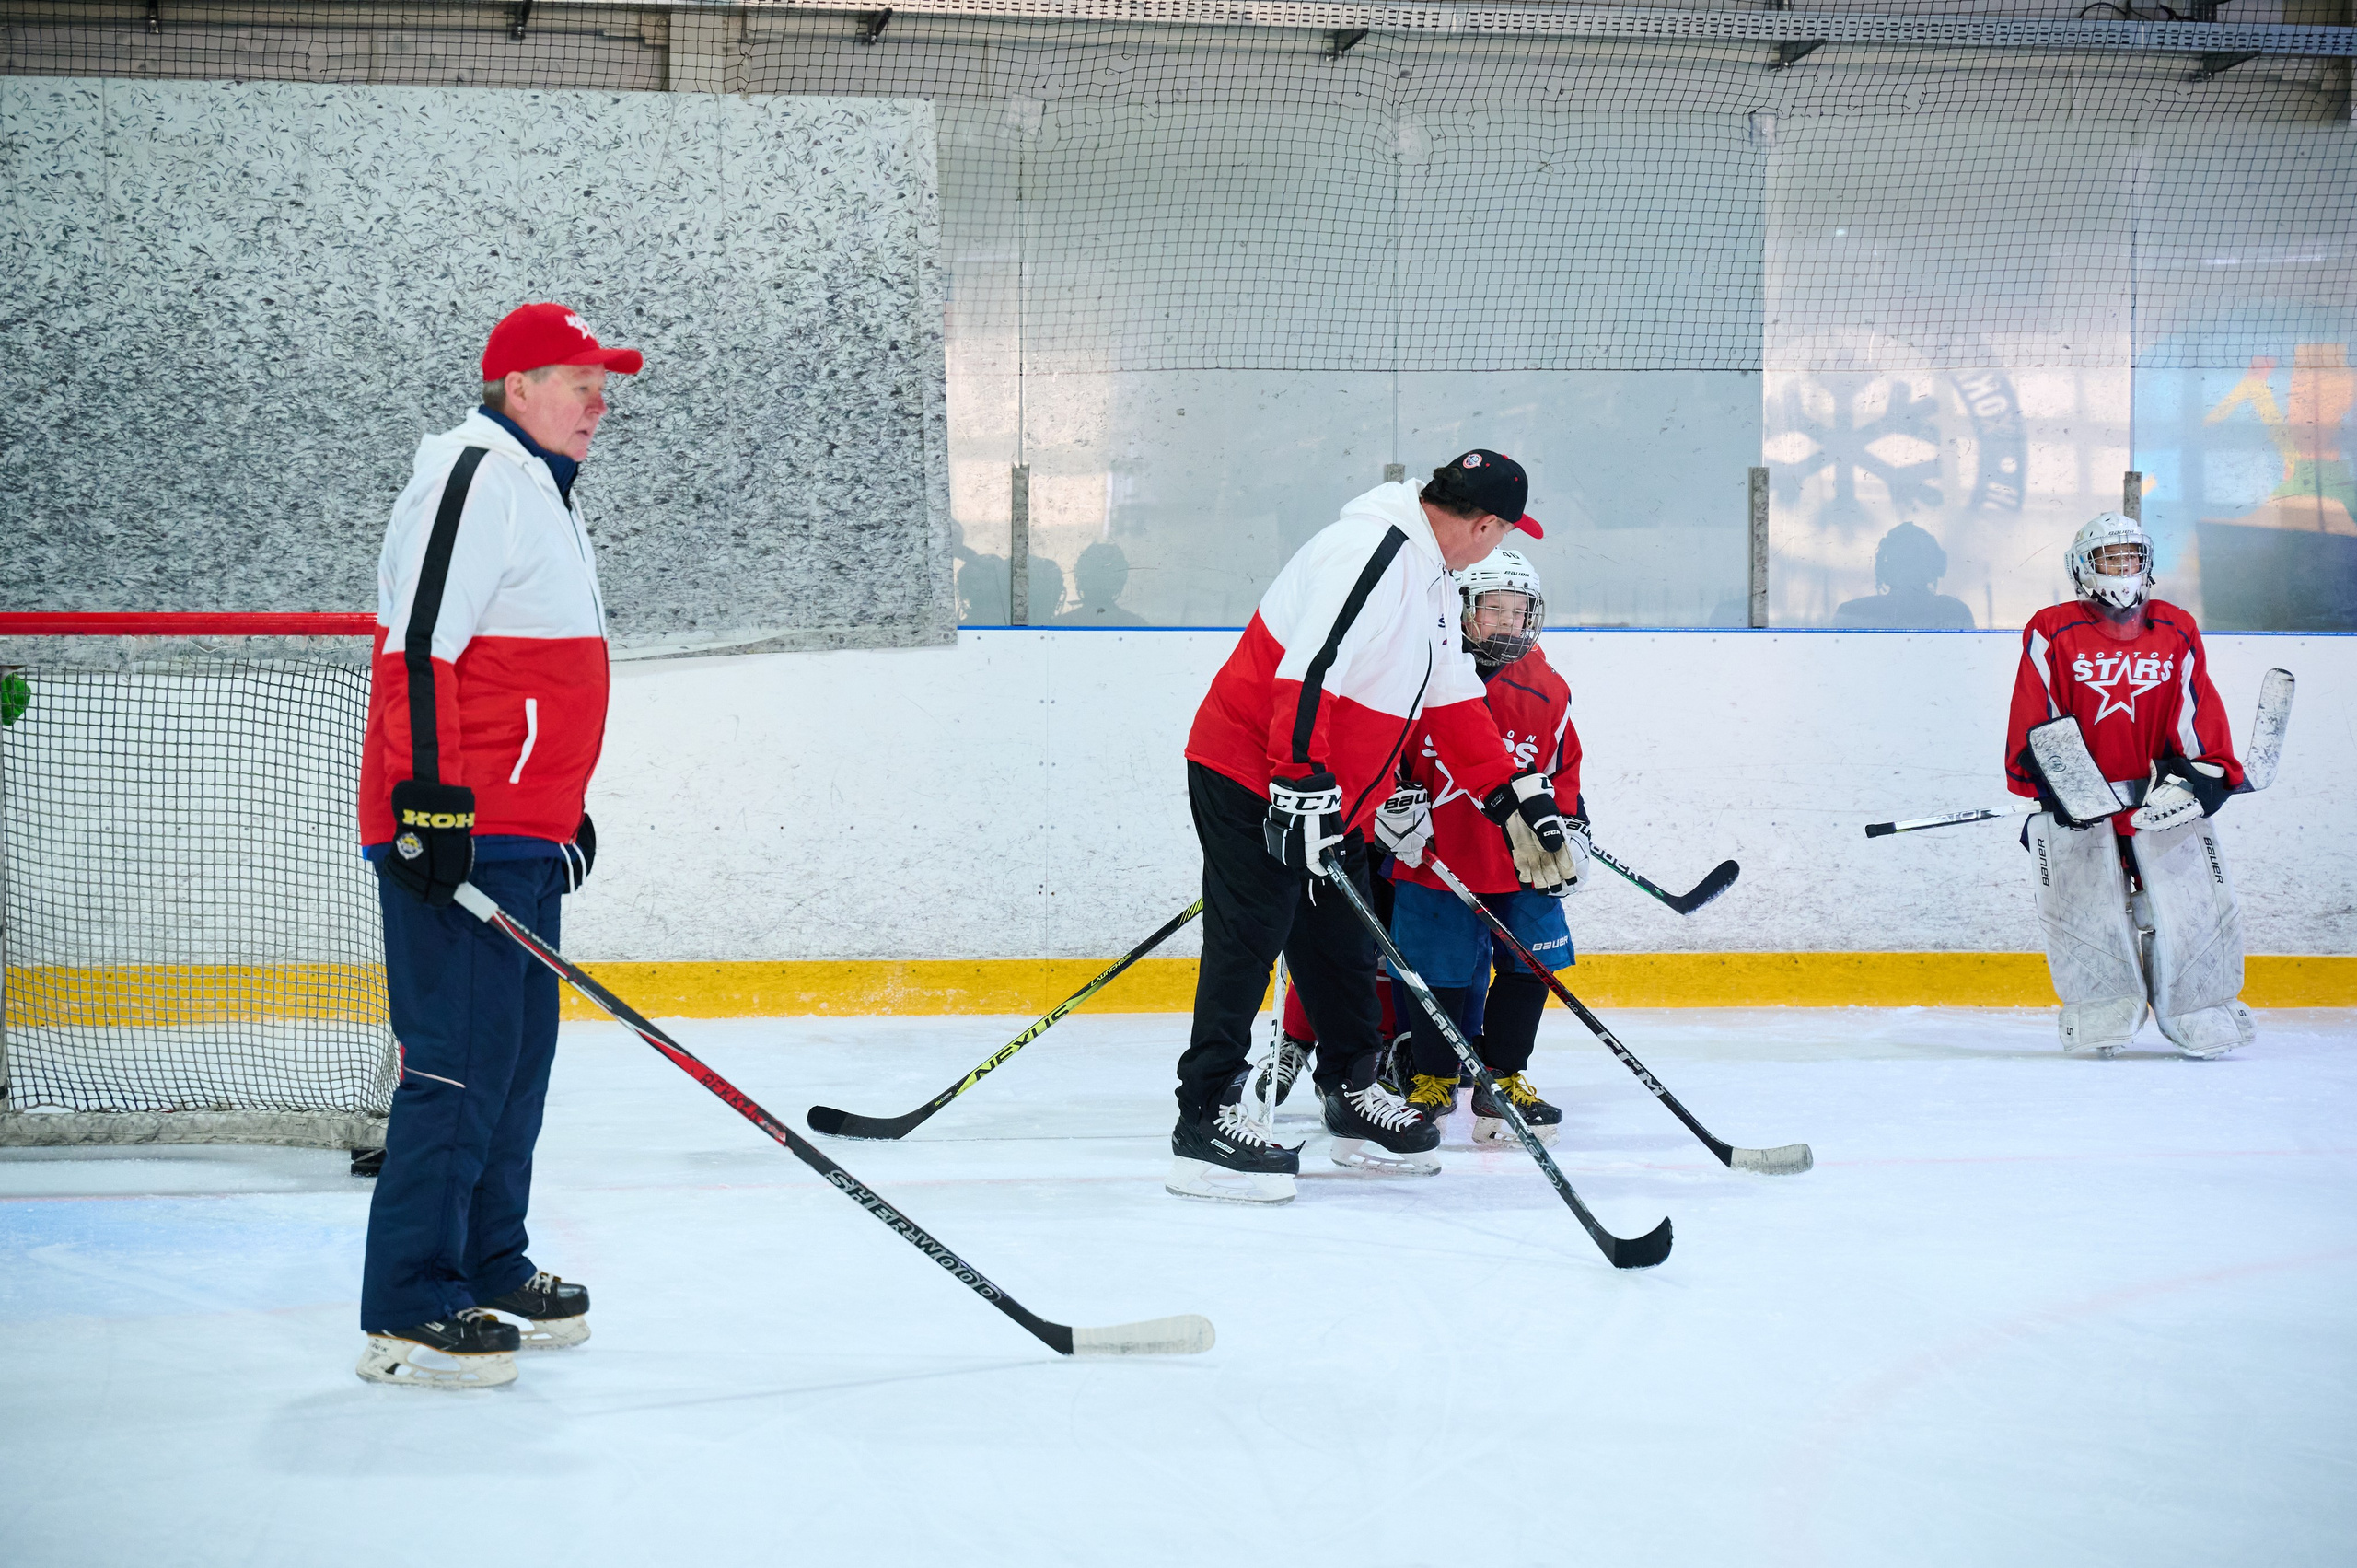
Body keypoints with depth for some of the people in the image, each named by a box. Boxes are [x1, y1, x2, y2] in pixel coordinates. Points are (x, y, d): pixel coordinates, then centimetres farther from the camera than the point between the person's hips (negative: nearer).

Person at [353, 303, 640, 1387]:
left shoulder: (541, 493, 22)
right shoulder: (473, 479, -12)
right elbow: (420, 644, -20)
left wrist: (564, 809, 30)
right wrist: (432, 800, -25)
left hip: (520, 834, 11)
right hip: (454, 833, -11)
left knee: (521, 1047, 14)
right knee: (461, 1054, -12)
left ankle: (492, 1274, 23)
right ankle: (409, 1313, -11)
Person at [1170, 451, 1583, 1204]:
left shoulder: (1433, 582, 14)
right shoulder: (1369, 552, -21)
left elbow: (1454, 704, 21)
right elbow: (1307, 670, -29)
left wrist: (1519, 801, 18)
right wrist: (1305, 790, -32)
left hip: (1331, 796, 10)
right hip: (1252, 777, -10)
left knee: (1344, 945, 13)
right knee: (1249, 938, -11)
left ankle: (1353, 1096, 25)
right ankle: (1204, 1119, -9)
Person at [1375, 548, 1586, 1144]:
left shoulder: (1546, 692, 6)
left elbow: (1563, 771, 17)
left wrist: (1569, 828, 9)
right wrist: (1395, 803, -10)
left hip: (1521, 867, 4)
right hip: (1435, 859, -3)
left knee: (1531, 967, 2)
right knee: (1444, 976, 1)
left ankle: (1502, 1079, 17)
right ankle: (1432, 1080, 21)